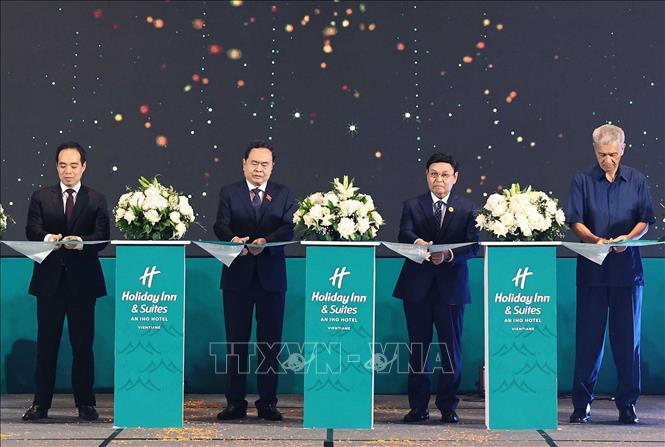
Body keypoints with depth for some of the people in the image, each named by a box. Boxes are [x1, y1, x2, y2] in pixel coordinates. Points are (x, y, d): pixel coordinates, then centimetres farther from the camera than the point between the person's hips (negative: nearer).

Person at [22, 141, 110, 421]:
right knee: (46, 342, 4)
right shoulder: (41, 198, 10)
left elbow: (102, 237, -3)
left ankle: (85, 404, 10)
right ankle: (40, 403, 10)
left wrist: (81, 241, -24)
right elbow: (31, 231, -2)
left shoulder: (96, 200, 8)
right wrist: (46, 237, -24)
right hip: (49, 278, 1)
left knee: (83, 343, 3)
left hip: (83, 280, -1)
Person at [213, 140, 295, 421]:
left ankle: (267, 402, 11)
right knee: (236, 340, 4)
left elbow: (289, 227, -6)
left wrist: (265, 241, -25)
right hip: (237, 275, 0)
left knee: (270, 340, 3)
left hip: (271, 275, 0)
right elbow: (221, 226, -6)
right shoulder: (229, 193, 7)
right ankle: (235, 402, 10)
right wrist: (234, 239, -28)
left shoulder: (284, 194, 7)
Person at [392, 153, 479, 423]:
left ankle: (448, 406, 15)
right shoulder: (412, 206, 6)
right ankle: (419, 406, 15)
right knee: (418, 347, 6)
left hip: (451, 286, 0)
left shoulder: (467, 209, 5)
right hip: (417, 286, 0)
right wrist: (417, 242, -34)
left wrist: (448, 255, -23)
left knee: (452, 349, 3)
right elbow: (404, 234, -11)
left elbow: (473, 246, -4)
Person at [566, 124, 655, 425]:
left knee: (628, 337, 3)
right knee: (588, 336, 0)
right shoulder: (582, 181, 5)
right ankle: (582, 404, 7)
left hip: (627, 267, 1)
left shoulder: (637, 181, 8)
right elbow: (575, 222, 0)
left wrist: (628, 238, -14)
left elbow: (645, 221, 6)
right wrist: (595, 239, -19)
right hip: (592, 268, -1)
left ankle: (627, 404, 11)